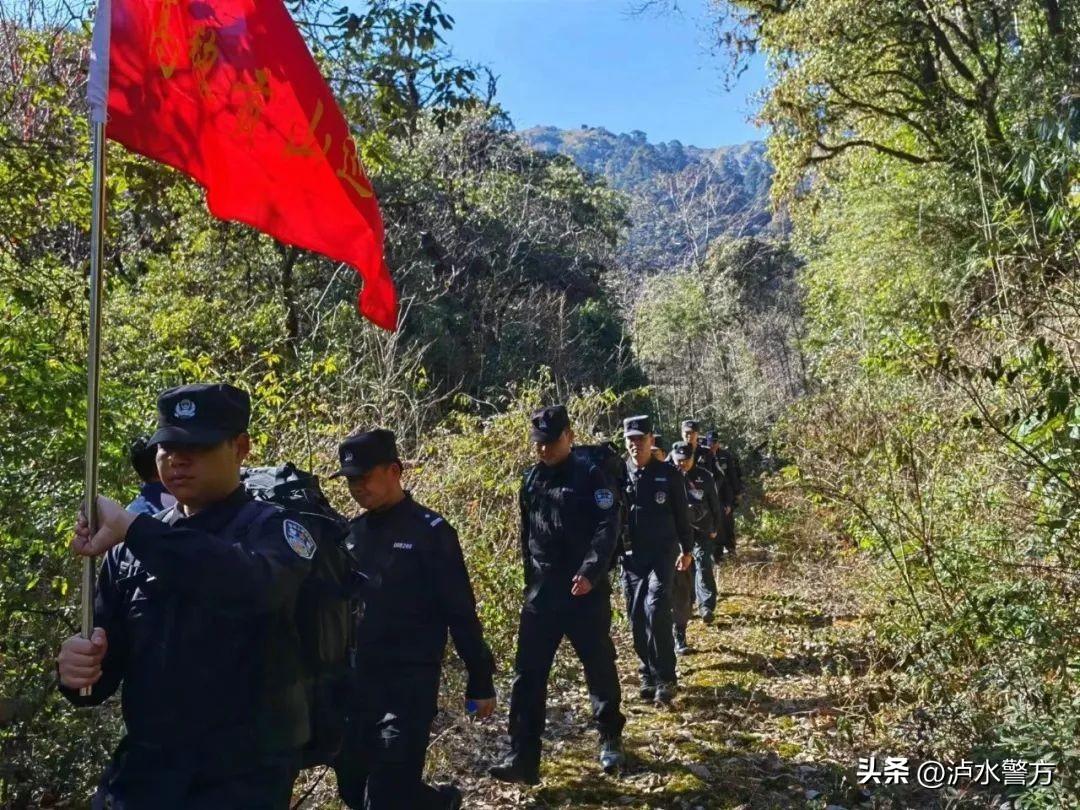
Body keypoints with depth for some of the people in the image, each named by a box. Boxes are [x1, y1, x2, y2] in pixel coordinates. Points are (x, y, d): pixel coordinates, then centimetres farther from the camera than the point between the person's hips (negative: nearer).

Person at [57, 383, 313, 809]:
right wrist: (77, 669, -14)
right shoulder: (130, 551, 7)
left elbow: (256, 583, -32)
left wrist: (131, 528, -33)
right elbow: (109, 660, 9)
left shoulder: (274, 529, -9)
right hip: (142, 774, 4)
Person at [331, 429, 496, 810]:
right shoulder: (351, 533, 7)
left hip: (410, 682, -6)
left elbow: (461, 614, -8)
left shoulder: (429, 531, -9)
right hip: (356, 681, 6)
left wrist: (480, 683, -6)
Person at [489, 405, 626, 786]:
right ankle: (523, 758, 5)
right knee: (528, 675, 0)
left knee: (600, 668, 10)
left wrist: (591, 572, -30)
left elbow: (608, 527, -17)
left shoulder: (591, 475, -8)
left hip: (586, 591, -4)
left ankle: (611, 741, 32)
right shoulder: (532, 479, 9)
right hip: (541, 591, 5)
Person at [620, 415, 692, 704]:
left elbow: (681, 513, 6)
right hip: (631, 557, 2)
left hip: (663, 553, -2)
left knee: (656, 610, -17)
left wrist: (686, 548, 9)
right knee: (637, 618, 6)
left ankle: (665, 678, -5)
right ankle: (648, 675, 22)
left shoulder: (667, 474, -2)